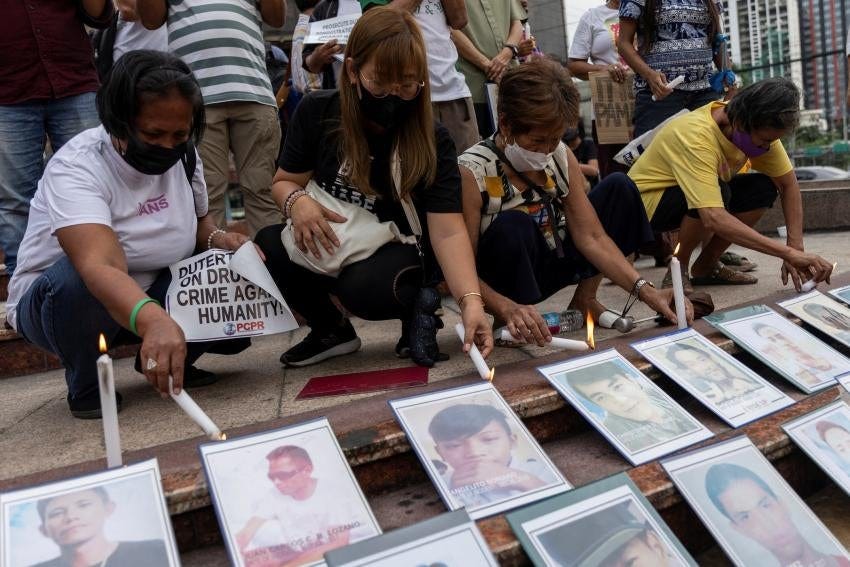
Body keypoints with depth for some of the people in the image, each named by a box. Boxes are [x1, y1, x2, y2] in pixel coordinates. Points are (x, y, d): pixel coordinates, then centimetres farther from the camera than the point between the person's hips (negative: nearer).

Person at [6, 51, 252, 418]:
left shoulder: (183, 156, -8)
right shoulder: (75, 168, -28)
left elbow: (198, 223, 10)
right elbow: (100, 266, -45)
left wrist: (219, 239, -15)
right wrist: (153, 320, -64)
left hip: (150, 297, 5)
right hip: (56, 301, -4)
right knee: (78, 279, -39)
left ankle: (169, 358, 7)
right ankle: (86, 385, -9)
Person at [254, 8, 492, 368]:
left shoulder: (433, 141, -16)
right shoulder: (317, 112, -9)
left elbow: (448, 230, -24)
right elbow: (284, 181, 3)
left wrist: (471, 301, -39)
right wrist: (297, 200, -23)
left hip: (397, 250, -4)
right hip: (328, 244, 4)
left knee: (364, 288, -37)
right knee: (267, 248, -26)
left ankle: (417, 306, 1)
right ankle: (332, 329, 2)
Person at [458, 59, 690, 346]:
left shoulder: (561, 156, -6)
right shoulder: (473, 172, -25)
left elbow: (591, 237, -9)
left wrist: (646, 291, -21)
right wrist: (507, 308, -43)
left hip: (553, 262, 6)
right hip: (506, 280, -6)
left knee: (618, 187, -2)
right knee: (513, 226, -38)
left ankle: (584, 301, 2)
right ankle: (511, 324, -14)